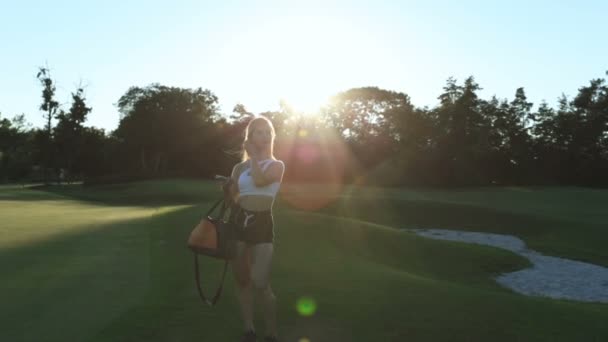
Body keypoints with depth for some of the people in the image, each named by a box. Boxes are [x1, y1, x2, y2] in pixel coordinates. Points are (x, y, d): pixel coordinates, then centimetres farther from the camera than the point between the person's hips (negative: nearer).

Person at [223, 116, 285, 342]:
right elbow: (231, 197, 15)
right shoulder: (239, 167, 12)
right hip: (239, 222, 4)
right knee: (241, 279, 9)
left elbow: (259, 181, -20)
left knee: (260, 284, -12)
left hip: (262, 224, -4)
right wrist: (228, 192, -7)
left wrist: (254, 156, -8)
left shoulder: (276, 165, 1)